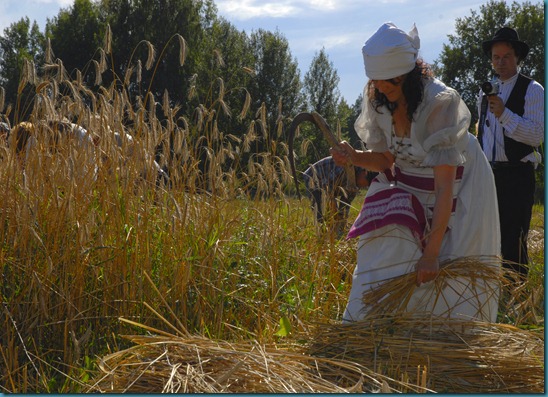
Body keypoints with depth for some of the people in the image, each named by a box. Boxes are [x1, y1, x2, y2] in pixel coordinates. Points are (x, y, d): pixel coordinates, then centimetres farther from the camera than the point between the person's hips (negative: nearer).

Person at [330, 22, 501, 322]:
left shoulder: (439, 103, -30)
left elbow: (445, 186, -32)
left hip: (459, 188, -5)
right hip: (411, 189, 5)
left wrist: (431, 253, -34)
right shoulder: (378, 101, -12)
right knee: (388, 259, -10)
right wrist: (354, 157, -23)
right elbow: (387, 159, 1)